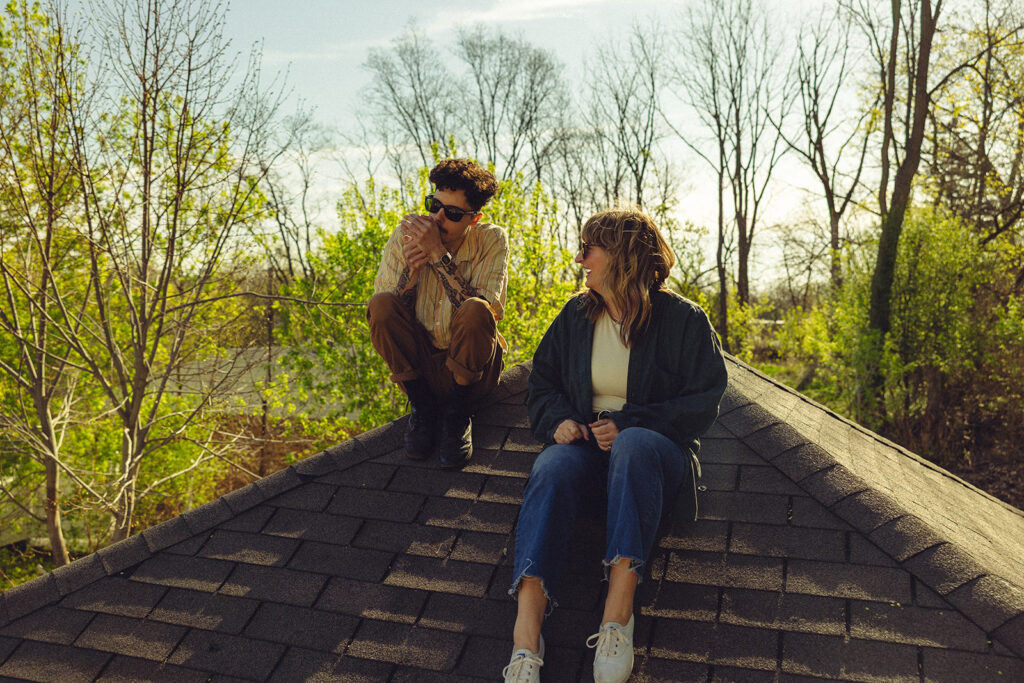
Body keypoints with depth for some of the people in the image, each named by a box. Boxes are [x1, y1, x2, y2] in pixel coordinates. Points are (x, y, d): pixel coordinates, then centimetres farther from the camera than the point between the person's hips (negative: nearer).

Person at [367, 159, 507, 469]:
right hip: (417, 366, 2)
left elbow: (487, 313, -25)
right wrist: (411, 269, -23)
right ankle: (422, 406, -5)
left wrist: (438, 254, -27)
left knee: (475, 310, -31)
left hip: (471, 369, -2)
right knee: (381, 303, -23)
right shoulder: (404, 237, -6)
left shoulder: (492, 240, -11)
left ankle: (458, 412, -8)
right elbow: (381, 316, -6)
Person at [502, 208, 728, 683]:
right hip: (586, 441, 3)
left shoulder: (683, 319, 1)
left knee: (634, 444, -39)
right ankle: (527, 633, -47)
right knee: (551, 470, -33)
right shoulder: (576, 315, 13)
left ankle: (619, 609, -44)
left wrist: (629, 424, -16)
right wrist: (559, 419, -5)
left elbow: (703, 403, -3)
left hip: (657, 445, -2)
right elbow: (542, 381, 19)